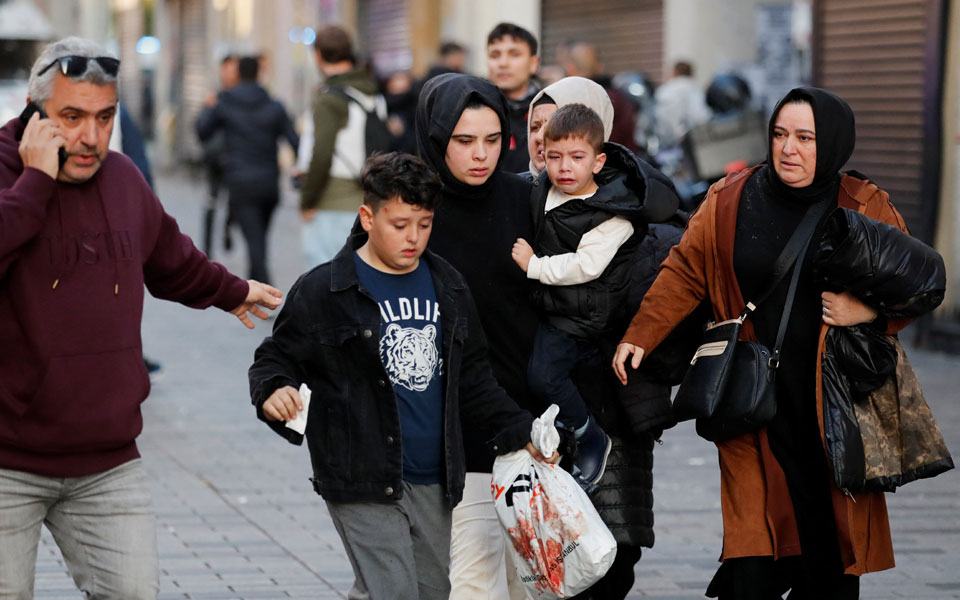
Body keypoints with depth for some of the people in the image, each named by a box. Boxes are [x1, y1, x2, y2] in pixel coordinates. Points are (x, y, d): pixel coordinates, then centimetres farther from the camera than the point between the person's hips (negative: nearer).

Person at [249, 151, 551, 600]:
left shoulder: (448, 288, 11)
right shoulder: (323, 291, -5)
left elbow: (473, 378, 18)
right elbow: (276, 358, 1)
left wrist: (518, 430, 10)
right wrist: (273, 391, -21)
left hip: (433, 482, 6)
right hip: (363, 479, -6)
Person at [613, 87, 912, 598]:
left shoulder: (866, 208, 2)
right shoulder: (728, 202, 4)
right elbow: (683, 275, 6)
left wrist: (868, 311, -11)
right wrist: (639, 337, -5)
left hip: (833, 403, 0)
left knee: (831, 537, 2)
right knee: (754, 551, -8)